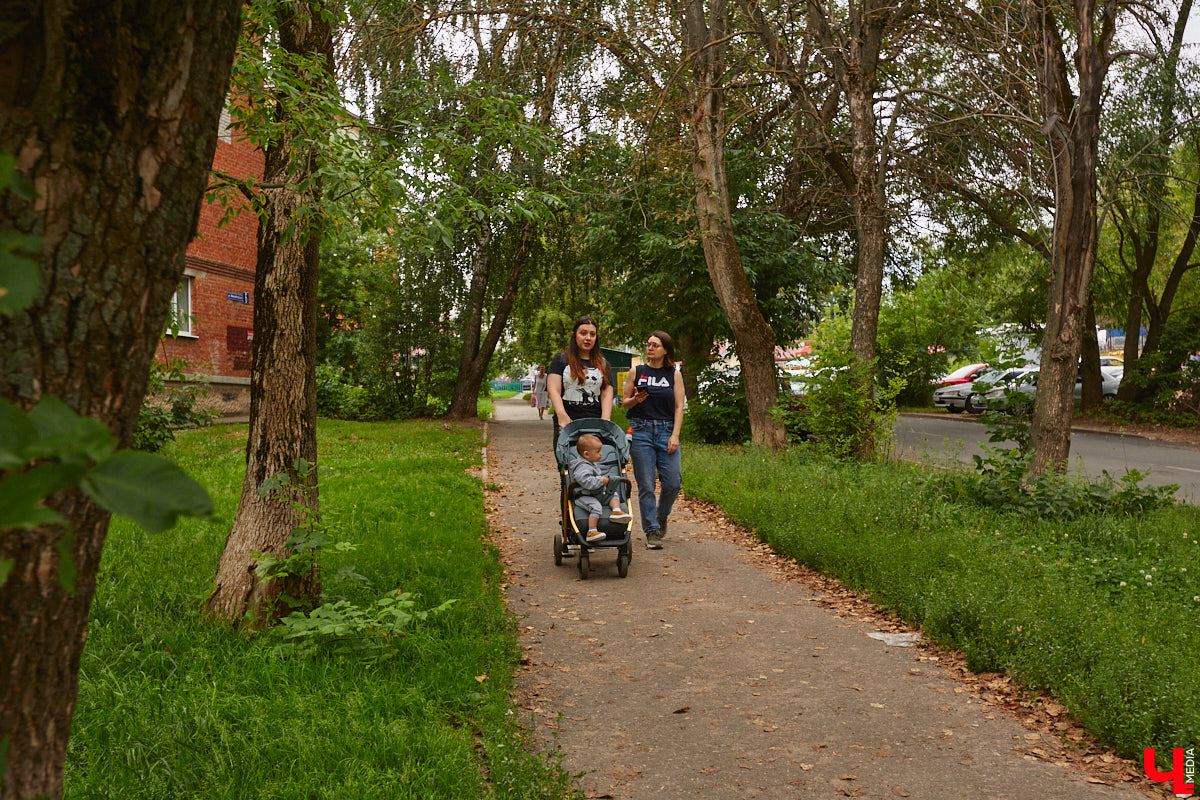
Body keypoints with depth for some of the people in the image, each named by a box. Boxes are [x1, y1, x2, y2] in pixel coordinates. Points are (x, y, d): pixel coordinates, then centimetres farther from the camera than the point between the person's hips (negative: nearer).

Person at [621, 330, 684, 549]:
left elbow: (679, 407, 4)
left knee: (673, 482, -6)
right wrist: (635, 399, -11)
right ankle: (651, 531, 6)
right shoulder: (636, 372, 7)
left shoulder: (674, 374, 8)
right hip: (641, 430, 0)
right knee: (646, 485, -4)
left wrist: (675, 435, -7)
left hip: (666, 430, 1)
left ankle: (661, 516, 24)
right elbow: (624, 402, 11)